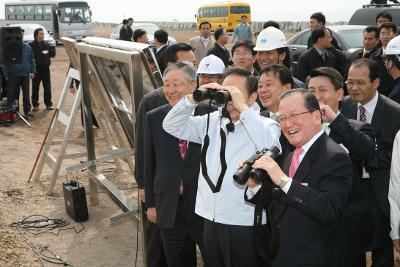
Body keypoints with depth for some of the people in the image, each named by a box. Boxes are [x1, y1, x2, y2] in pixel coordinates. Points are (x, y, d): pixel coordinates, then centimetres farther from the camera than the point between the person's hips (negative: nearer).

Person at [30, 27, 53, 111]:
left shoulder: (46, 45, 9)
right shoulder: (31, 45, -6)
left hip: (46, 68, 3)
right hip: (36, 69, -3)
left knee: (47, 87, 5)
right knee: (35, 87, 2)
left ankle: (48, 104, 13)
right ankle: (35, 104, 11)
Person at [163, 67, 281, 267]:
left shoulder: (265, 125, -5)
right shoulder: (211, 121, 9)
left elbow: (270, 148, -26)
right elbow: (171, 126, 8)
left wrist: (243, 108, -23)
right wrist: (194, 98, -7)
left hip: (246, 223, -5)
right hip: (211, 220, 5)